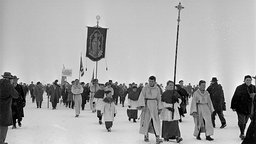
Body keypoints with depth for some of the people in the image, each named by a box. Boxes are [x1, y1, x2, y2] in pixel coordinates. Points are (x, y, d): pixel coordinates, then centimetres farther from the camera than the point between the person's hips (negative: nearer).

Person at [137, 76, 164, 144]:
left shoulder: (157, 89, 4)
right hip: (146, 105, -1)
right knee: (146, 120, 4)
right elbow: (142, 97, -10)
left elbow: (159, 99, 10)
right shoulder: (145, 88, -5)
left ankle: (157, 137, -11)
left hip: (154, 105, 2)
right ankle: (146, 136, 21)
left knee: (156, 121, -7)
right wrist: (141, 105, -23)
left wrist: (159, 108, 8)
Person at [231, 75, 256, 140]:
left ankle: (242, 134, 24)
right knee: (241, 121, -10)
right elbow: (235, 98, -4)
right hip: (240, 107, -4)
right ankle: (242, 134, -3)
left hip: (249, 108, 4)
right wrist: (233, 107, -5)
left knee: (245, 122, 11)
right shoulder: (239, 88, -5)